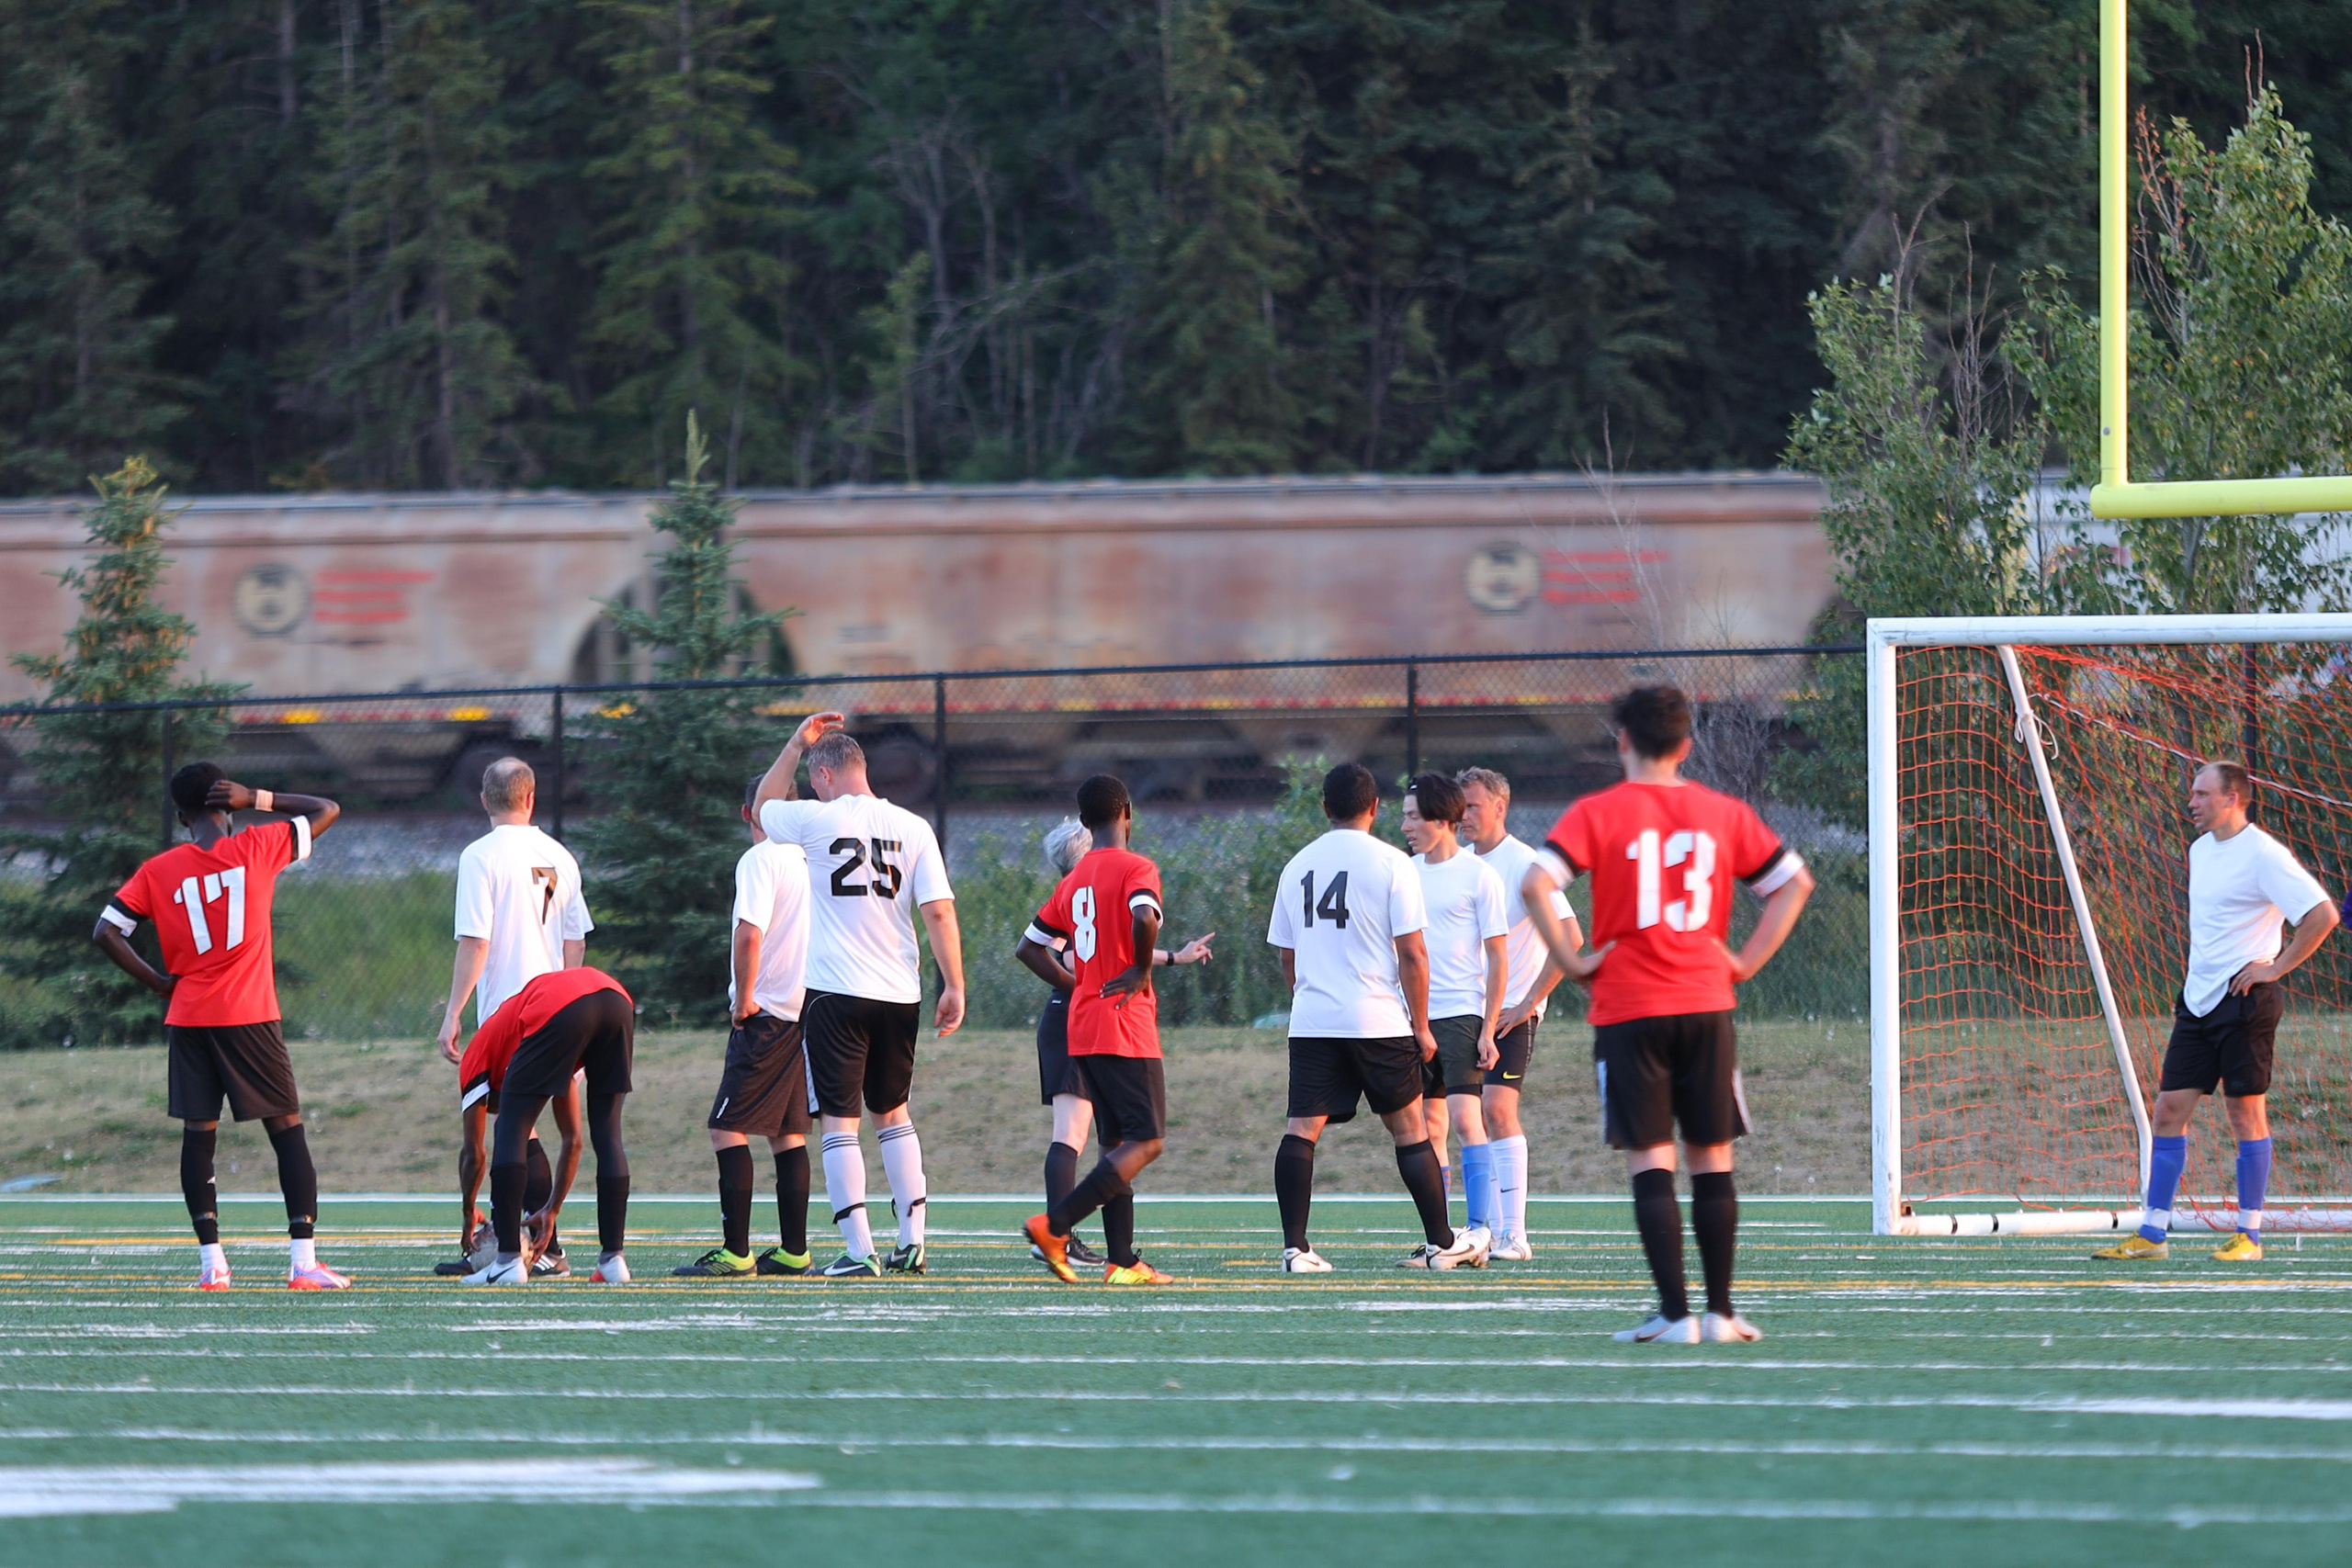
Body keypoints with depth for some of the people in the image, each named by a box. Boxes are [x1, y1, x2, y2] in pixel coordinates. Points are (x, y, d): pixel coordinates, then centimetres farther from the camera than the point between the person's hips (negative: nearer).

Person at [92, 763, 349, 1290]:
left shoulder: (158, 872, 2)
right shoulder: (258, 848, -1)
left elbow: (106, 933, -2)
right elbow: (327, 811, 11)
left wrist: (159, 983, 6)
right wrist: (258, 800, 4)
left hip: (188, 1020, 2)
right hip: (251, 1018, -1)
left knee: (198, 1136, 8)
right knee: (287, 1130, 3)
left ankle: (212, 1262, 1)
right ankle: (304, 1261, -5)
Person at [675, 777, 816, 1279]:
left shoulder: (759, 861, -10)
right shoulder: (811, 859, 13)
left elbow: (750, 934, -21)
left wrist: (744, 998, -11)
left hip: (766, 1013, -8)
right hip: (806, 1011, 8)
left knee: (729, 1128, -8)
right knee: (787, 1132, 14)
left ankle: (735, 1253, -14)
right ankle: (793, 1251, 13)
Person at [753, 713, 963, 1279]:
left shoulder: (817, 820, -4)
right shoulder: (912, 828, 3)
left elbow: (765, 807, 18)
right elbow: (940, 912, -1)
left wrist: (796, 743, 23)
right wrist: (954, 987, 3)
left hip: (837, 993, -4)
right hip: (899, 995, 4)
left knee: (839, 1120, -2)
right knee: (892, 1112, 18)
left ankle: (859, 1251, -9)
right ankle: (912, 1243, 14)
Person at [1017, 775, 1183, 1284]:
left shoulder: (1072, 882, 13)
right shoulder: (1136, 869, -8)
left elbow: (1029, 948, 16)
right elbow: (1144, 918, -29)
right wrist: (1142, 971, -13)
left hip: (1082, 1030, 8)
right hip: (1127, 1030, -8)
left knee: (1117, 1144, 11)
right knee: (1146, 1142, -6)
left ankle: (1122, 1261, 4)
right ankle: (1054, 1225, -18)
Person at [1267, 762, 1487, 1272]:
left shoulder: (1298, 866, 10)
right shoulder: (1390, 864, -4)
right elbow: (1412, 953, -7)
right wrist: (1421, 1026, 1)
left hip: (1311, 1020, 3)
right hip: (1379, 1020, -3)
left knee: (1302, 1129, -1)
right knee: (1409, 1128, 8)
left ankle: (1295, 1247, -11)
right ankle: (1442, 1243, 15)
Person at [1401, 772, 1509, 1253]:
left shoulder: (1479, 875, -6)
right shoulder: (1407, 872, 12)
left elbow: (1497, 957, -5)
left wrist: (1488, 1029, -11)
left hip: (1462, 1014, -6)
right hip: (1415, 1014, 6)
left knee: (1464, 1117, -16)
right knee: (1428, 1127, 6)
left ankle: (1481, 1228, -16)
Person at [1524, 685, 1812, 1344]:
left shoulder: (1597, 813, -3)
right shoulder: (1723, 813, 7)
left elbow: (1536, 884, -15)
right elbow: (1795, 881, 11)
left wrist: (1571, 961, -6)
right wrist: (1747, 961, 9)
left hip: (1628, 1011, -2)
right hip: (1707, 1004, 3)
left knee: (1650, 1163, -2)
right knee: (1712, 1159, 9)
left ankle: (1675, 1314, -8)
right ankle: (1720, 1310, 10)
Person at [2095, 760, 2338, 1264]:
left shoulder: (2263, 854, -12)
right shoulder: (2200, 850, 14)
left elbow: (2323, 914, -17)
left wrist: (2276, 967, -16)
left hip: (2244, 999, -8)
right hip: (2199, 998, 8)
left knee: (2247, 1112, -2)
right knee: (2169, 1109, 2)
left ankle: (2249, 1235, 6)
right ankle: (2152, 1235, 3)